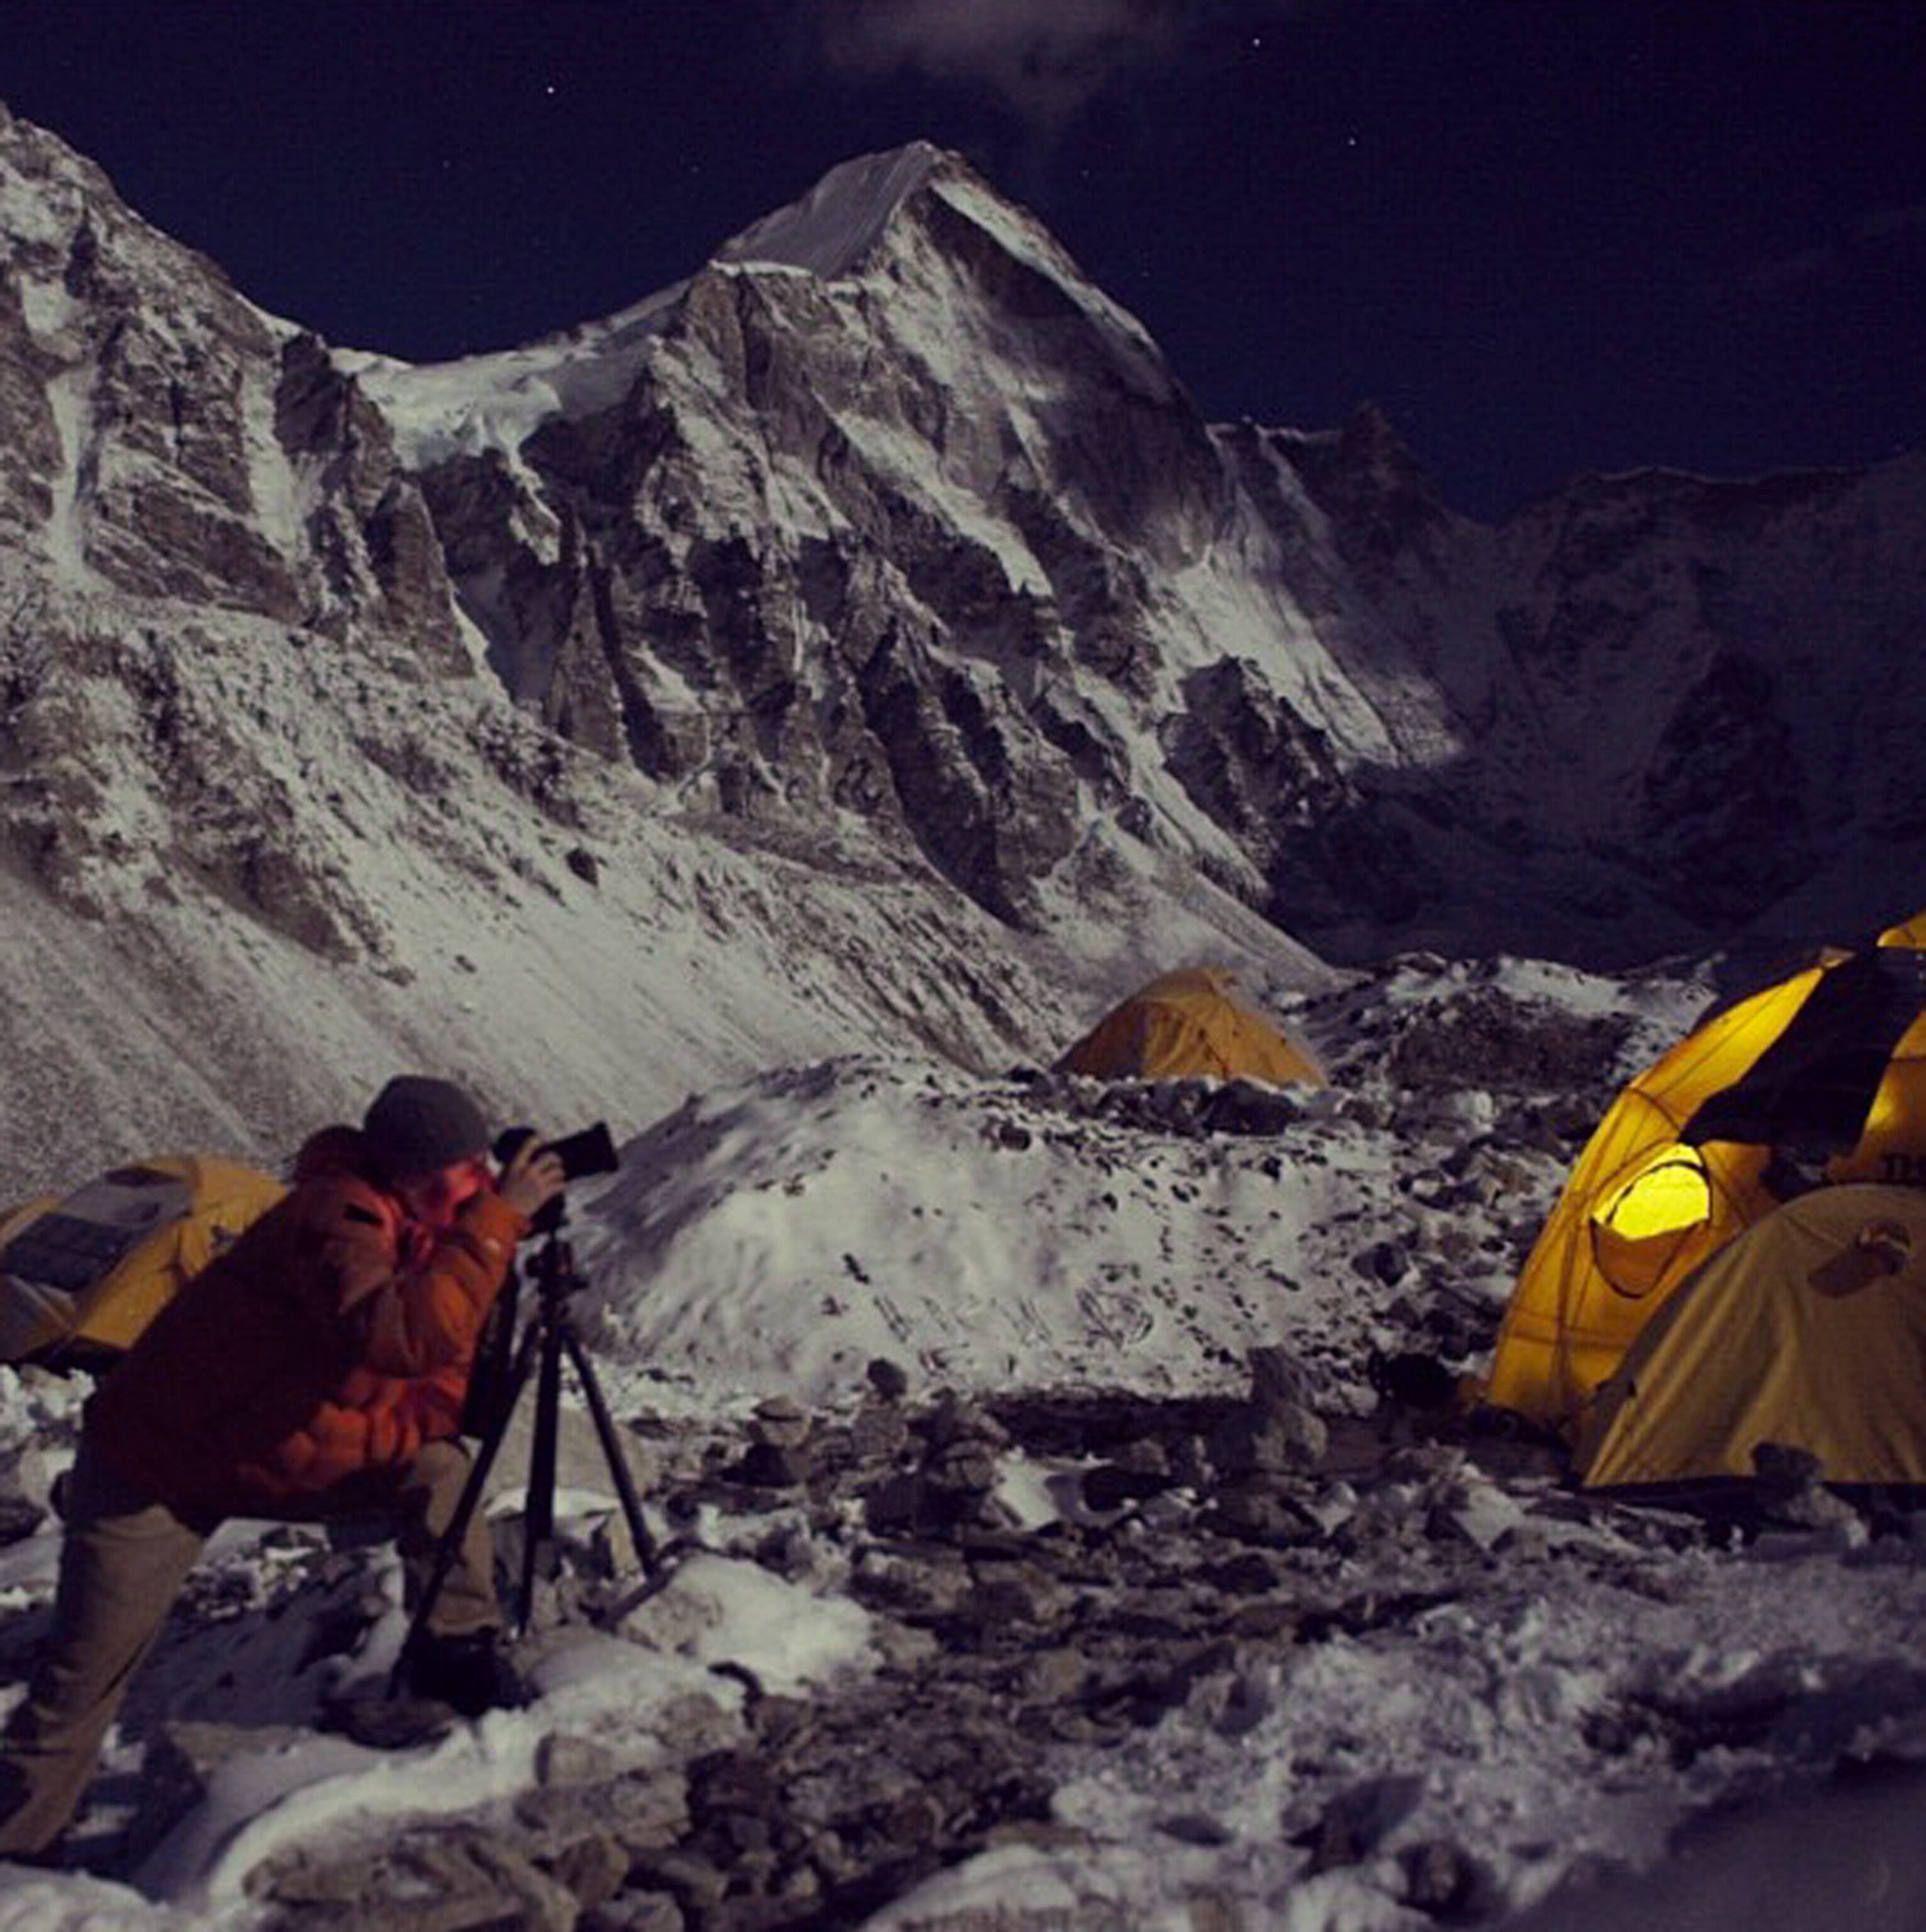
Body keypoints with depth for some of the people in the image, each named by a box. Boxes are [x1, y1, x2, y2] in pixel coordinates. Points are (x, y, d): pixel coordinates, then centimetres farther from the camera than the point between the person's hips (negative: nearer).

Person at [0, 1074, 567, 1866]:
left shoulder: (421, 1235, -5)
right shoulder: (335, 1219, -30)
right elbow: (400, 1339, -49)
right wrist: (498, 1220, -45)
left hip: (280, 1461, 7)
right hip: (154, 1470, -7)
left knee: (439, 1471, -9)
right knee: (83, 1680, -2)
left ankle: (458, 1658, 0)